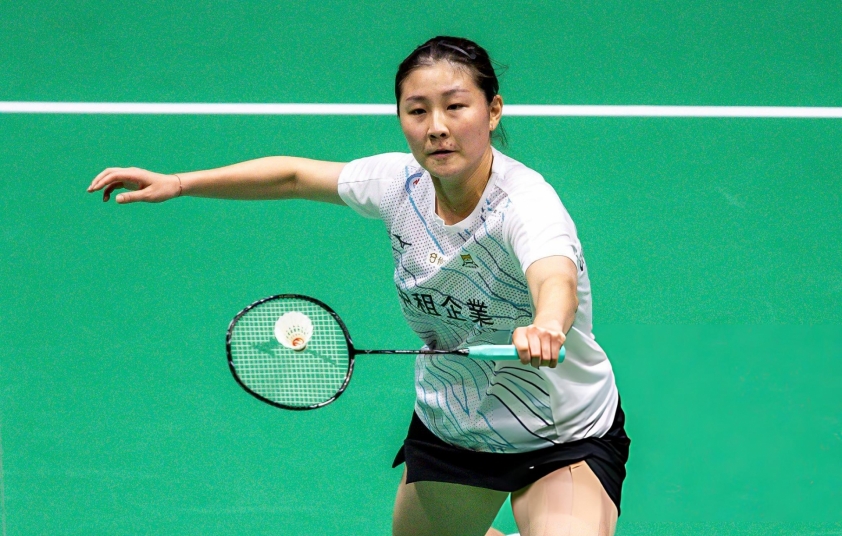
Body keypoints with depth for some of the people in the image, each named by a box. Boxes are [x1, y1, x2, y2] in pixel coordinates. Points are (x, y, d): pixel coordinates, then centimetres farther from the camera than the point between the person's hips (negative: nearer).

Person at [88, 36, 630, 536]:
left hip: (564, 441, -6)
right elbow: (296, 174, 6)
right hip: (445, 427, 6)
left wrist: (546, 325, -76)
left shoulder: (526, 204, -31)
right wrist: (178, 183, 3)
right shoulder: (401, 181, -12)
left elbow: (556, 282, -54)